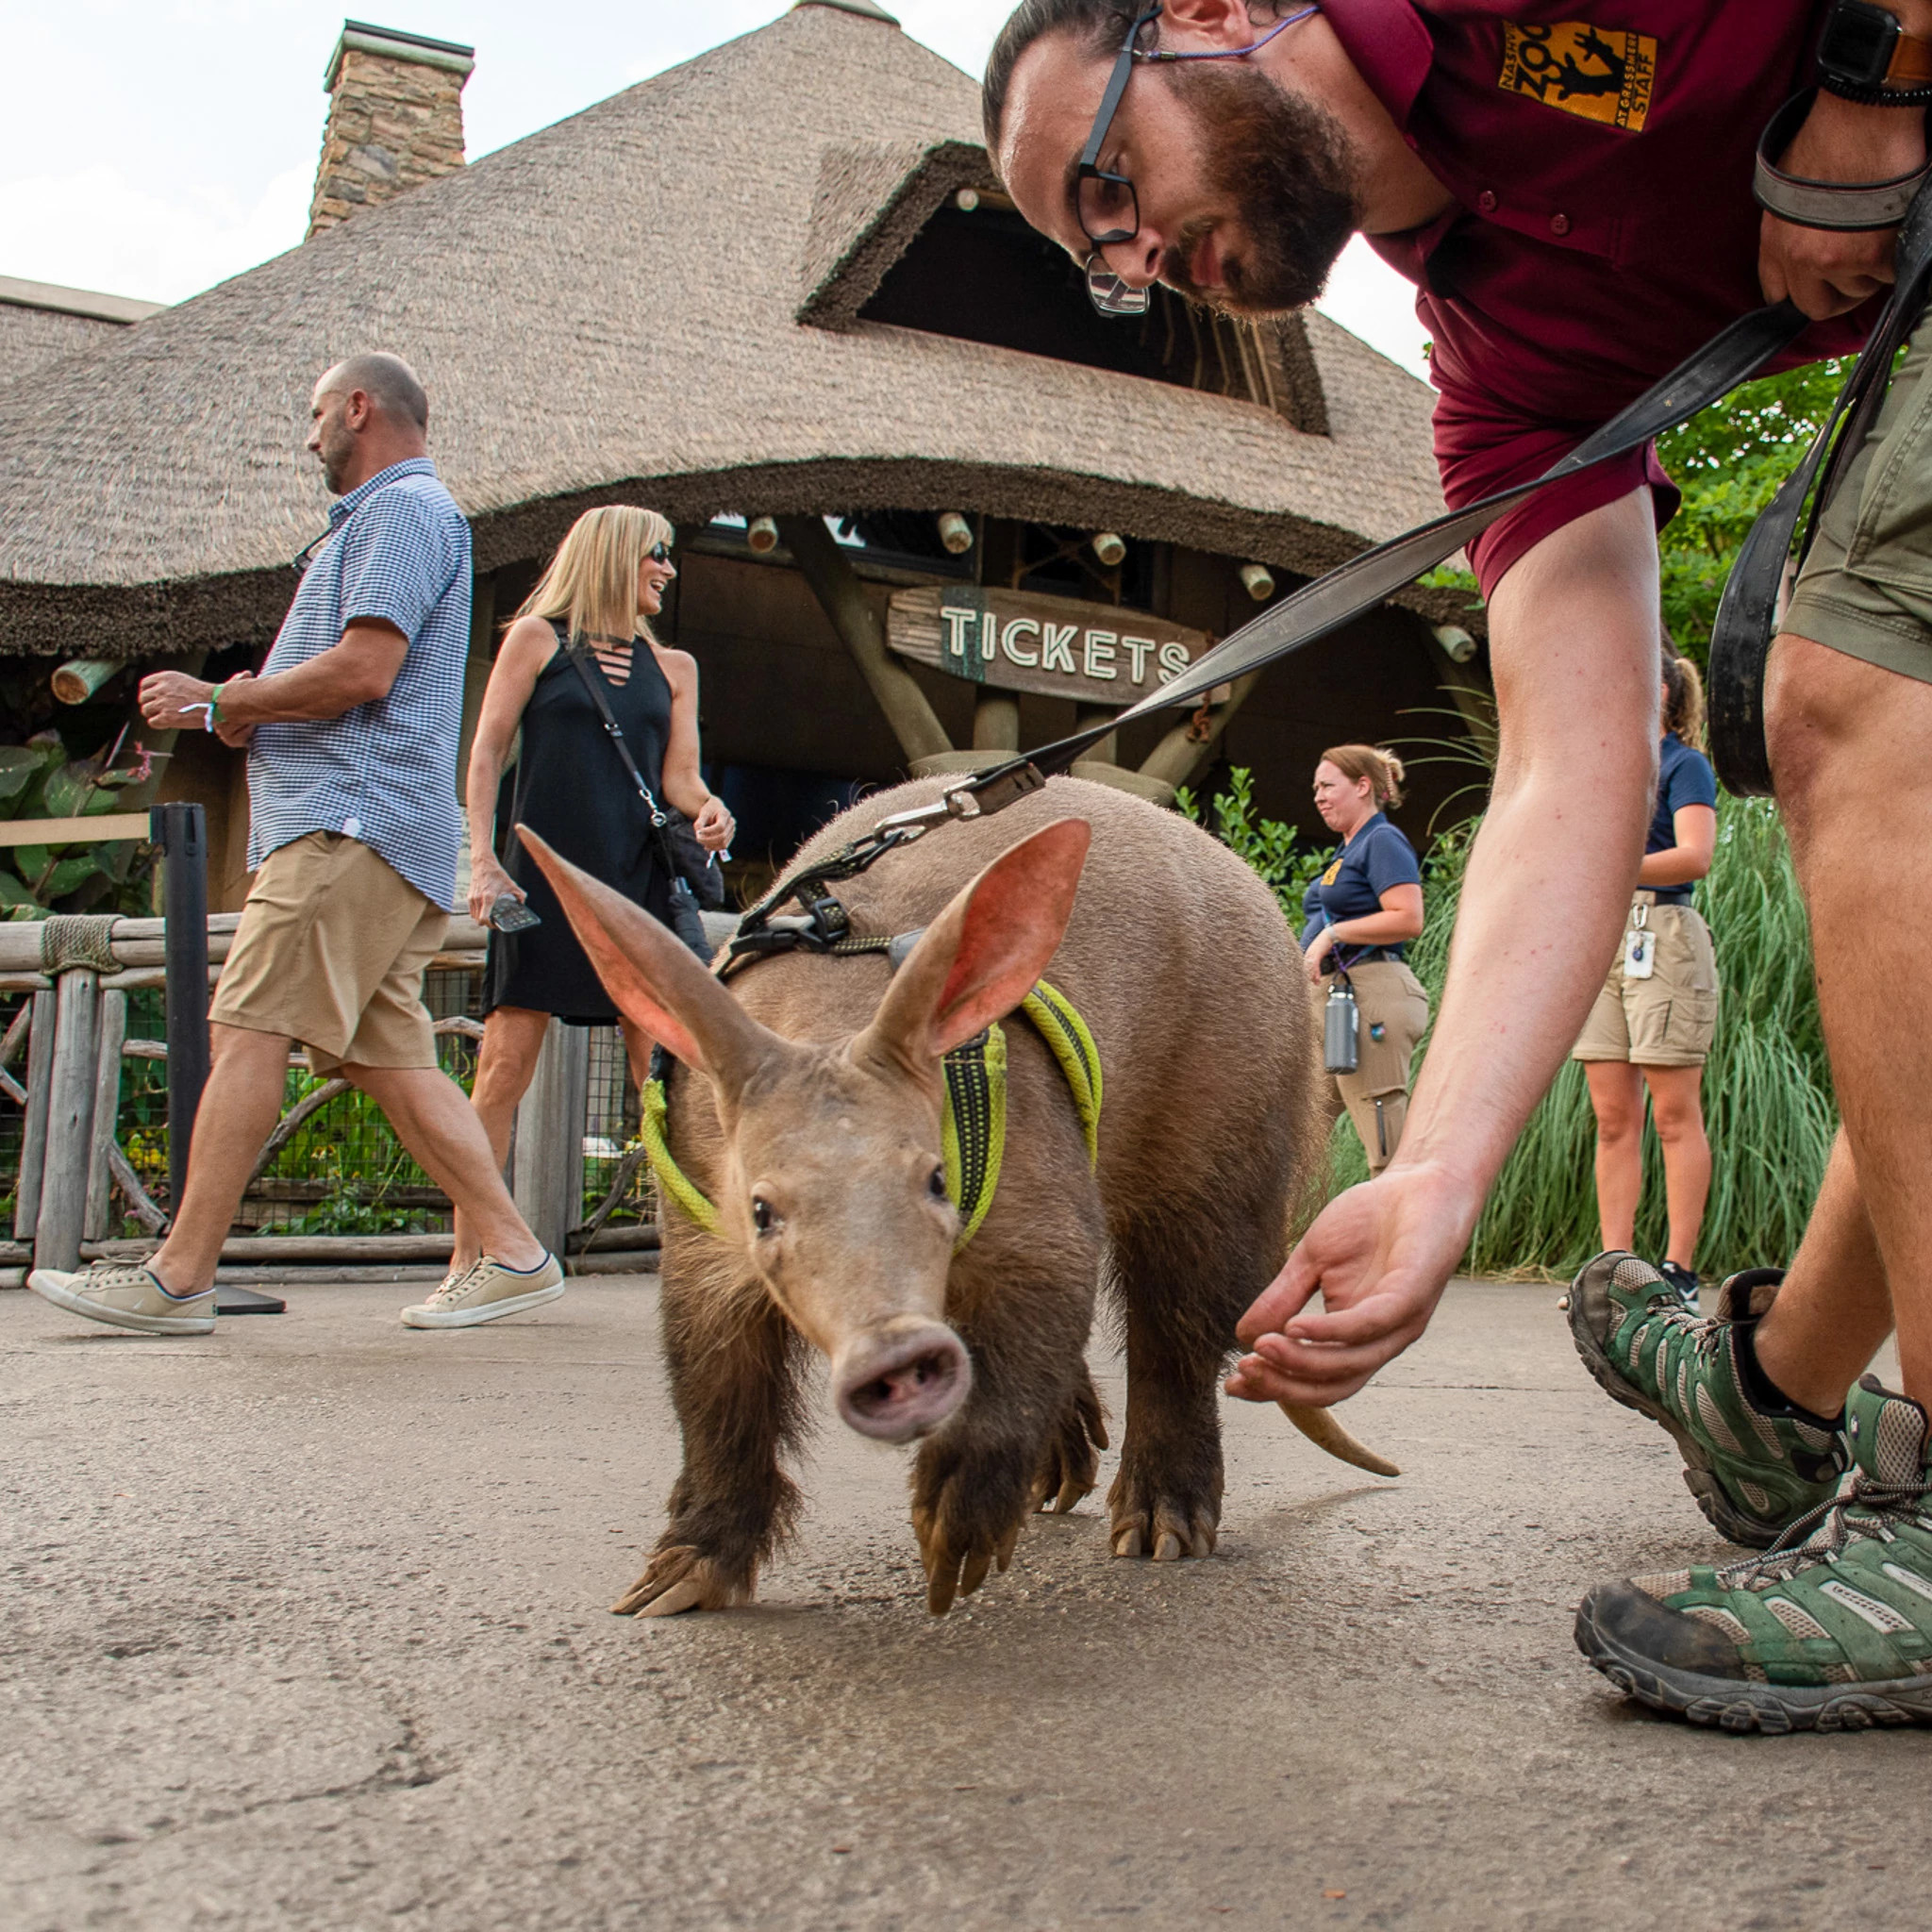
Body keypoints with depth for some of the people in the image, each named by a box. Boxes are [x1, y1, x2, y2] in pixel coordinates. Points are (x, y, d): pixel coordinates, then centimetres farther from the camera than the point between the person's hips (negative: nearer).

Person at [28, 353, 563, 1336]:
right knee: (389, 1056, 4)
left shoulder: (405, 509, -3)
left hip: (353, 822, -10)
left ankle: (179, 1276, -11)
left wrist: (217, 699, -5)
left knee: (250, 1028, -12)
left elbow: (363, 669, -16)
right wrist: (249, 710, 10)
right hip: (356, 824, 10)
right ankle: (511, 1253, 3)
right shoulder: (381, 518, 31)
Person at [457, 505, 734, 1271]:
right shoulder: (537, 638, 7)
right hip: (545, 876, -3)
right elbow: (487, 751, 4)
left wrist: (706, 808, -8)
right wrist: (482, 858, -7)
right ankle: (467, 1255, 0)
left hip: (639, 878, 3)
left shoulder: (671, 667, 18)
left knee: (663, 1065, -3)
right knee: (506, 1062, -6)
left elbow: (677, 774, 15)